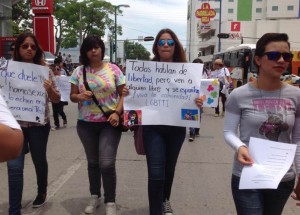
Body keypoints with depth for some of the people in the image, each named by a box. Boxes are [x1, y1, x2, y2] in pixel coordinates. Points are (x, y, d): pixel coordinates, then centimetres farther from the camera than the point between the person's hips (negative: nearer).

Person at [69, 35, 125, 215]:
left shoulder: (113, 69, -2)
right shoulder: (79, 71, 3)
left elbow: (123, 94, -1)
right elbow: (72, 96, 7)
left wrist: (117, 112, -16)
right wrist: (80, 96, -16)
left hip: (109, 123, -2)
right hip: (86, 124, 3)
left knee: (107, 164, -9)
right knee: (93, 162, 14)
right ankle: (95, 196, 32)